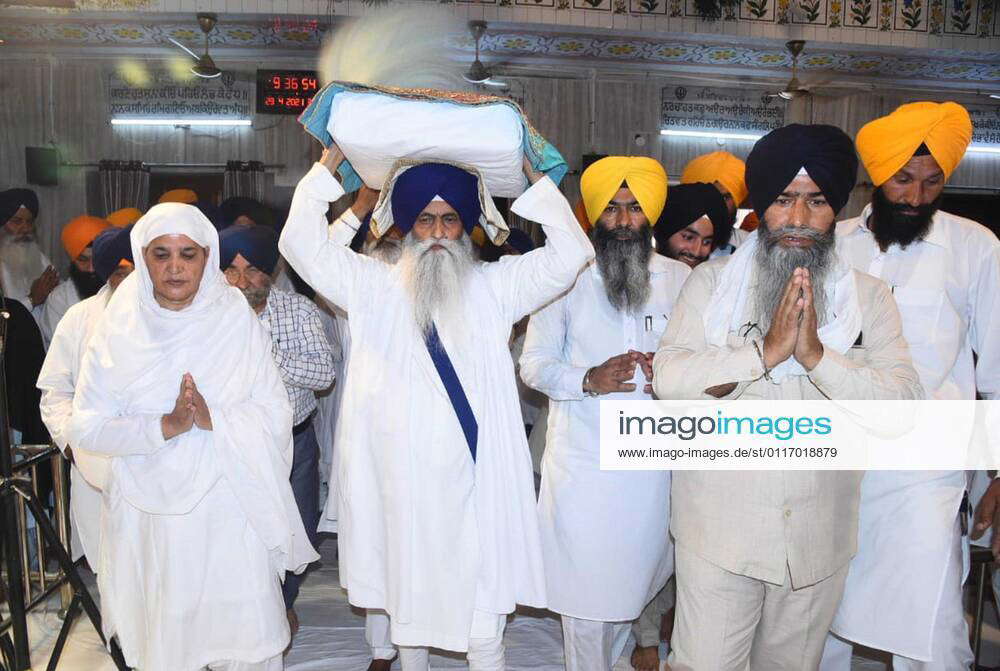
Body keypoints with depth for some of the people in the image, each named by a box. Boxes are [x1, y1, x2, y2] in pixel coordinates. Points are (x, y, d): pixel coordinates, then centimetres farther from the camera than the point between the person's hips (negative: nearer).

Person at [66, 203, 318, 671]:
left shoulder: (238, 321, -2)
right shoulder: (118, 330, 0)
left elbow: (275, 414, -5)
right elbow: (85, 429, -5)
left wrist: (213, 418, -21)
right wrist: (166, 426, -19)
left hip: (230, 508, 0)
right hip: (149, 513, 1)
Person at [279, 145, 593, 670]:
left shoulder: (494, 286, 6)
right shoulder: (374, 287, 7)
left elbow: (569, 253, 0)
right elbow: (302, 245, 2)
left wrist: (532, 171, 0)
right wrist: (330, 159, 2)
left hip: (476, 482, -1)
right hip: (401, 482, 1)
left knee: (484, 625, 5)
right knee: (407, 603, 16)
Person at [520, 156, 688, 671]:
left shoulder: (679, 279, 5)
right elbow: (534, 365, -2)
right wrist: (589, 380, -20)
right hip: (581, 464, -2)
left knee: (633, 579, 17)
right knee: (584, 594, 4)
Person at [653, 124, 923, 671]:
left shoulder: (868, 297, 1)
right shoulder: (710, 282, -4)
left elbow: (903, 404, -10)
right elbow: (669, 378, -16)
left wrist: (817, 354, -24)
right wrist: (766, 350, -25)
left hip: (818, 538, 2)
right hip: (718, 530, -2)